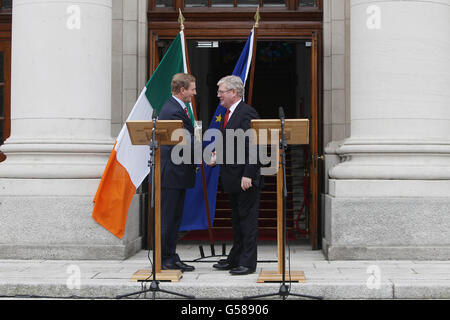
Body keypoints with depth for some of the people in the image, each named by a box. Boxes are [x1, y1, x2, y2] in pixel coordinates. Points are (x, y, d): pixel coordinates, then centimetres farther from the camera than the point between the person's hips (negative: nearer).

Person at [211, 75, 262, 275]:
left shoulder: (247, 114, -15)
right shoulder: (229, 113, 15)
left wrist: (248, 175, -23)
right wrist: (220, 152, 6)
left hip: (245, 178, -10)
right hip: (232, 178, 10)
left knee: (247, 219, -2)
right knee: (237, 220, 16)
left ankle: (248, 263, 4)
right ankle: (235, 259, 25)